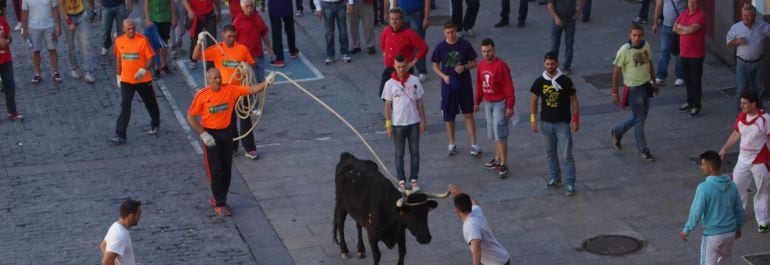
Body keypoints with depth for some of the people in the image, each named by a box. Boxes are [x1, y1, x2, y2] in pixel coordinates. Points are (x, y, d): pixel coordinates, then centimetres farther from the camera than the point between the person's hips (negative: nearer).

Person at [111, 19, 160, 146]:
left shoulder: (142, 40, -13)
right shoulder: (119, 41, -2)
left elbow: (150, 58, -12)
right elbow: (118, 59, 11)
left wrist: (144, 70, -28)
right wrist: (118, 75, 13)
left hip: (143, 79, -1)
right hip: (126, 80, 1)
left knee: (150, 103, 17)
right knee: (125, 107, -8)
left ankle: (155, 124, 43)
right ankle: (120, 135, -10)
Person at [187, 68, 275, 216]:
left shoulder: (230, 90, -6)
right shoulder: (201, 95, -14)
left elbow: (251, 90, -11)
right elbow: (190, 117, -8)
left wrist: (266, 82, -27)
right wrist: (203, 134, -13)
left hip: (226, 132, 4)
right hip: (211, 134, -4)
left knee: (226, 169, 10)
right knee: (215, 170, -1)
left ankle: (218, 198, 27)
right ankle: (219, 204, 8)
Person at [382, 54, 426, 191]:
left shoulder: (415, 81, -4)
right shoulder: (390, 84, -7)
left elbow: (419, 102, 2)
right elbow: (388, 105, -2)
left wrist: (423, 120, 0)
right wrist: (388, 125, -5)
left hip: (414, 122, 1)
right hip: (398, 124, -1)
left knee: (415, 152, 8)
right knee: (399, 153, 7)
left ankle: (414, 179, 19)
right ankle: (401, 180, 16)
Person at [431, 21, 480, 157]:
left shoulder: (465, 45, -6)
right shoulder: (440, 47, -4)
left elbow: (474, 63, 0)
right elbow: (435, 66, 4)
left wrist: (464, 67, -20)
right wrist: (444, 76, -14)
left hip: (464, 85, -1)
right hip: (448, 86, 1)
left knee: (468, 114, 3)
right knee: (449, 116, 8)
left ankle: (474, 144, 9)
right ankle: (452, 144, 23)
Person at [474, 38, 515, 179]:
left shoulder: (501, 66, -18)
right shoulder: (481, 65, 4)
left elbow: (508, 87, -17)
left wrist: (510, 106, -19)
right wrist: (477, 102, 17)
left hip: (499, 103, -7)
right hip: (487, 103, 7)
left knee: (500, 135, -9)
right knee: (492, 134, 14)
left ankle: (504, 165, -6)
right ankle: (498, 159, 28)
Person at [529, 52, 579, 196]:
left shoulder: (565, 81, -11)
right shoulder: (540, 81, -3)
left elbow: (574, 100, -4)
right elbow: (534, 100, 7)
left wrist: (575, 120, -7)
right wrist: (533, 119, 3)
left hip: (563, 123, -3)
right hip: (546, 123, 3)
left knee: (567, 155, -2)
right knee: (550, 154, 14)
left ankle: (570, 183, 6)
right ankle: (555, 179, 29)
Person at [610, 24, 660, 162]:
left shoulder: (646, 46, -3)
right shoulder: (624, 51, -20)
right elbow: (616, 71, -13)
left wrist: (654, 82, 18)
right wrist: (615, 93, -12)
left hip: (646, 86, 6)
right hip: (633, 89, -6)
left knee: (640, 117, 18)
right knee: (639, 119, 3)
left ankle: (617, 132, 39)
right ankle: (643, 150, 18)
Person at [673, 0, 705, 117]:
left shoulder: (701, 15, -14)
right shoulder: (684, 13, 8)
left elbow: (692, 29, -25)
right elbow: (675, 28, 4)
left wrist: (681, 27, -6)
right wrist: (687, 30, -13)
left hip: (696, 55, -7)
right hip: (684, 53, 7)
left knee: (695, 81, 0)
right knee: (687, 80, 16)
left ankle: (697, 106, 8)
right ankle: (690, 103, 28)